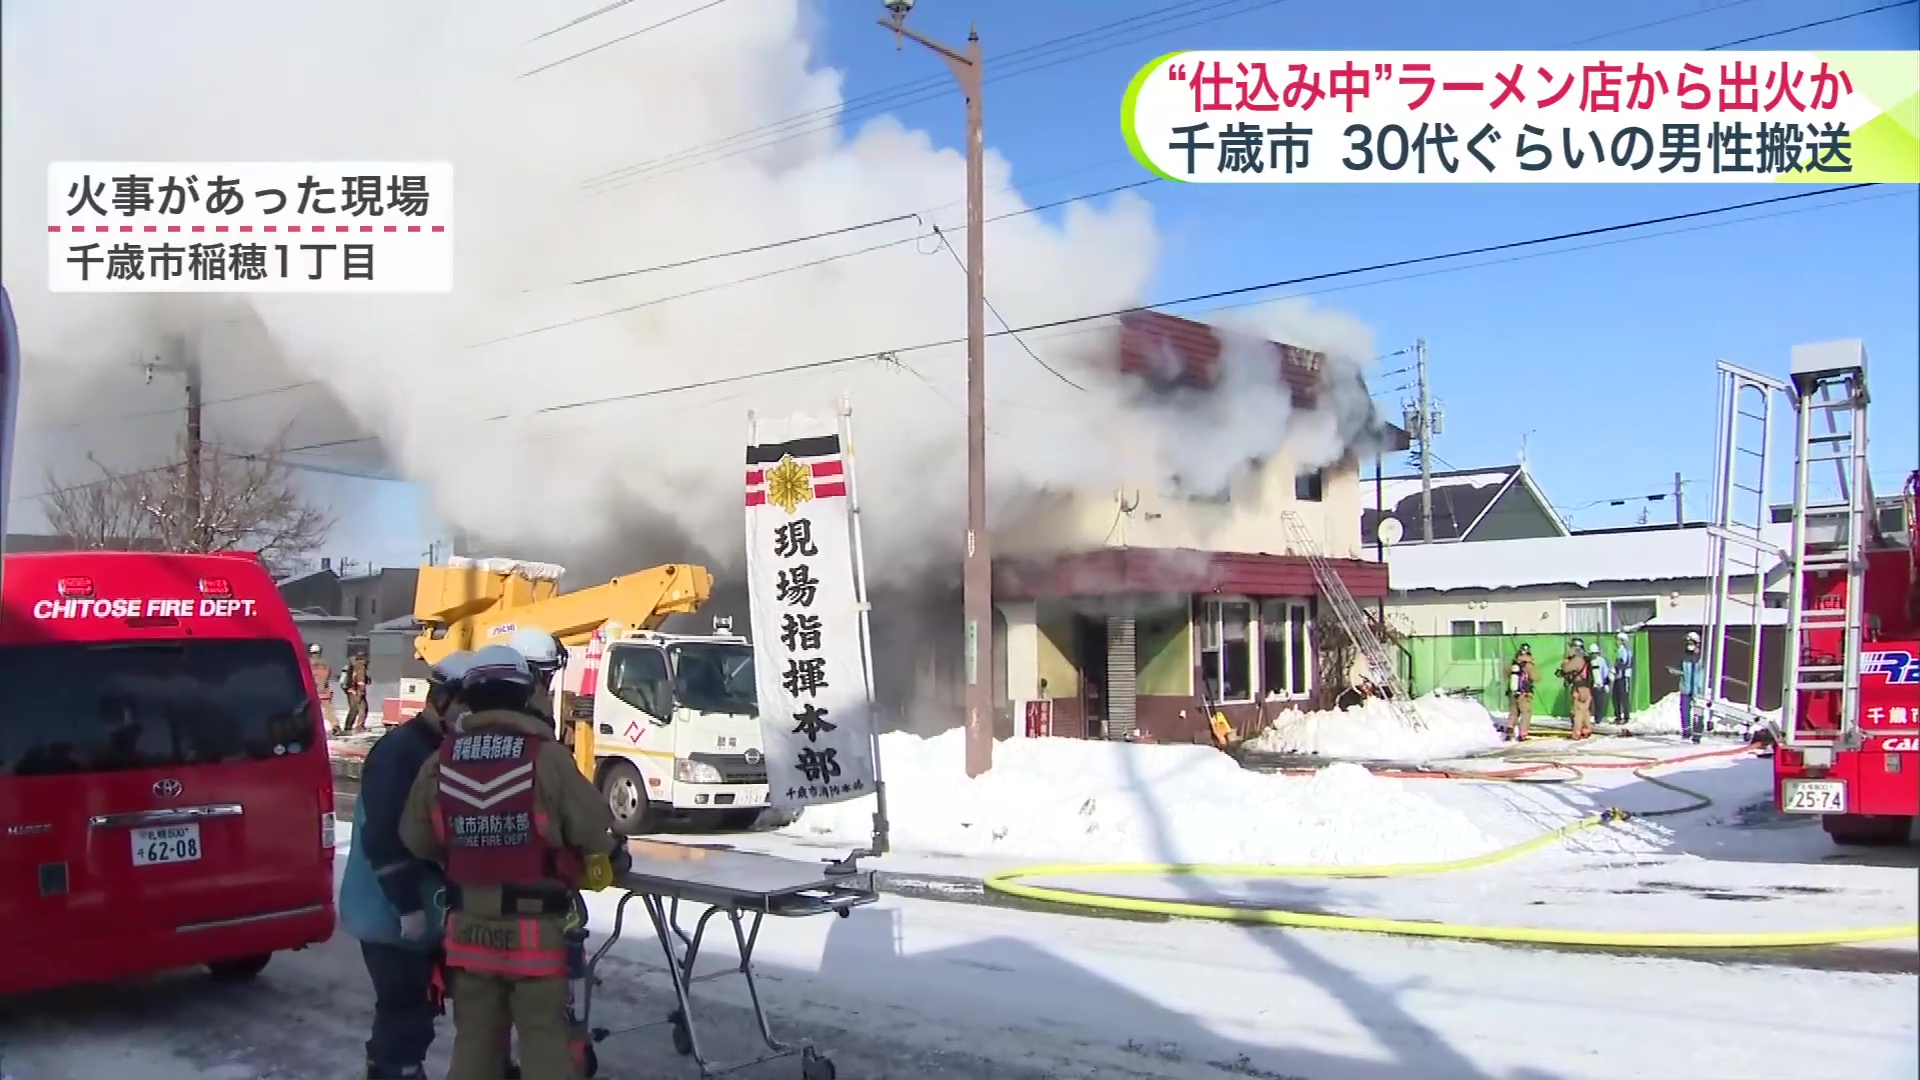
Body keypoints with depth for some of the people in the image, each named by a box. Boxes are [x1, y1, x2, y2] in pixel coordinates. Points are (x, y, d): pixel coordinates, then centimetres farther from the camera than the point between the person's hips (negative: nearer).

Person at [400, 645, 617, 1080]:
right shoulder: (545, 756, -15)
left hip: (467, 927, 4)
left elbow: (417, 841, 8)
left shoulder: (440, 763, -1)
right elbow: (597, 832, -10)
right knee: (546, 1041, 5)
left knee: (474, 1040, 16)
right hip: (535, 929, -4)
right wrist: (595, 849, 12)